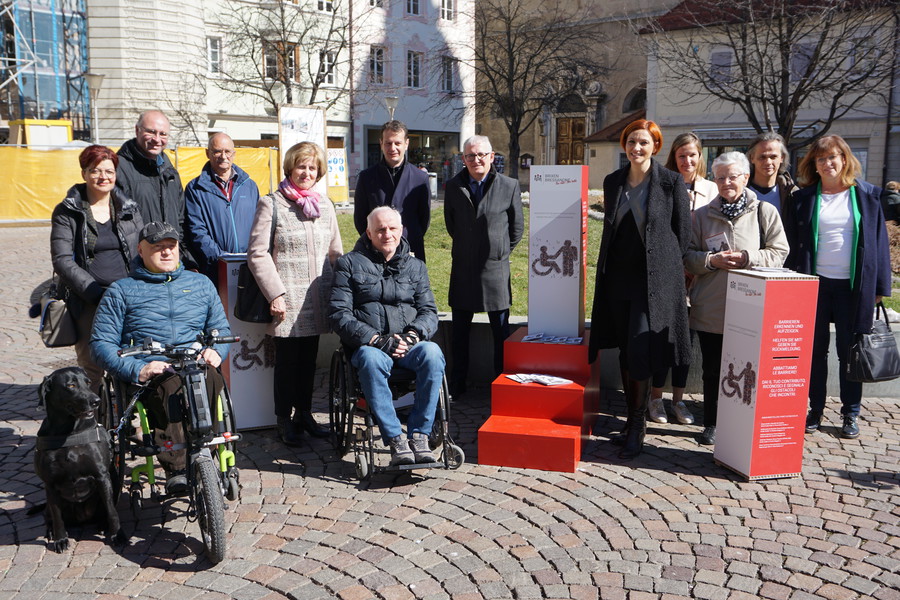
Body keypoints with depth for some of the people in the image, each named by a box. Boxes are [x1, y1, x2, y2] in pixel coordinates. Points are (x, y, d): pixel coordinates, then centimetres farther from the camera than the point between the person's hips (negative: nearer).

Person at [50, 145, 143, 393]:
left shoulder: (130, 209, 14)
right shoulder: (67, 213, 4)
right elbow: (62, 261, -4)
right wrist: (96, 292, -14)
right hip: (87, 303, -2)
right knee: (91, 367, -6)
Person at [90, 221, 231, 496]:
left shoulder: (200, 283, 24)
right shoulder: (121, 290, 15)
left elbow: (221, 328, 25)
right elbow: (100, 343, 6)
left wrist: (215, 351, 0)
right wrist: (136, 370, -12)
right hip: (149, 376, -2)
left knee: (212, 380, -36)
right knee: (172, 387, -38)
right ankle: (175, 469, -36)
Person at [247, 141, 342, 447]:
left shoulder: (325, 205, 12)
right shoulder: (271, 204, -3)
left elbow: (335, 252, 17)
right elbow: (257, 254, -7)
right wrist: (275, 293, -13)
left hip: (317, 301, 5)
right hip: (287, 300, -5)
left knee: (309, 359, 13)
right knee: (287, 359, 3)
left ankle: (304, 413, 28)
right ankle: (284, 419, 18)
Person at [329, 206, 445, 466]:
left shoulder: (415, 266, 20)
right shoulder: (350, 263, 10)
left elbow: (429, 311, 13)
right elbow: (339, 313, 0)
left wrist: (412, 335, -11)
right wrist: (375, 339, -14)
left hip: (409, 344, 2)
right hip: (368, 344, -2)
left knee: (432, 353, -33)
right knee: (370, 359, -38)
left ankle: (419, 434, -27)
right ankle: (395, 439, -32)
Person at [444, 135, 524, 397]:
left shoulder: (509, 186, -4)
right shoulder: (453, 186, 4)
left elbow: (517, 228, 5)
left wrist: (498, 252, 9)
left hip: (495, 269, -2)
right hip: (462, 268, 3)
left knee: (501, 332, 4)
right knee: (459, 331, 11)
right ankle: (457, 383, 23)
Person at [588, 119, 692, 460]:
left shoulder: (671, 182, -5)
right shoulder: (612, 182, 9)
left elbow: (683, 231, -1)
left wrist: (666, 266, 2)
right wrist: (607, 269, 15)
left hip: (654, 278, -5)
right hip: (618, 278, 5)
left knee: (640, 352, -10)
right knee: (625, 353, 11)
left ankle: (637, 428, 3)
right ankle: (632, 420, 23)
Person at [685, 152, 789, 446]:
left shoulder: (765, 212, 4)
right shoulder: (702, 215, 9)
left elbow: (779, 252, 0)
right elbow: (688, 256, 6)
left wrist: (747, 257, -15)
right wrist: (713, 260, -12)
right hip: (710, 309, 2)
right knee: (712, 369, 9)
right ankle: (711, 424, 22)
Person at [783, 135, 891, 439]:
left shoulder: (867, 194, 3)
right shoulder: (804, 198, 5)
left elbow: (879, 240, 3)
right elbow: (793, 243, 5)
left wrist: (879, 286, -1)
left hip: (854, 286, -1)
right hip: (815, 283, 1)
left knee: (850, 351, 6)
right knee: (815, 350, 7)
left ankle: (851, 414, 17)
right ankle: (815, 410, 18)